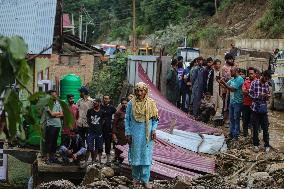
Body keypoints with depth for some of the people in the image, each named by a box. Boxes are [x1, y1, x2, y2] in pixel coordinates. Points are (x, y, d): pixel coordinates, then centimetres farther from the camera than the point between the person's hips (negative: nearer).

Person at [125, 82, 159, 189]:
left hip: (147, 134, 0)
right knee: (135, 155, 7)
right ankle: (136, 178, 22)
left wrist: (153, 130, -7)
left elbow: (155, 119, 5)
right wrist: (128, 133, -1)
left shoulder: (151, 103, 0)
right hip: (135, 134, 1)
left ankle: (145, 180, 4)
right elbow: (127, 119, 3)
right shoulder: (131, 104, 0)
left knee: (146, 155, -1)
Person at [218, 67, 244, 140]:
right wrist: (221, 83, -3)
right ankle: (231, 134, 20)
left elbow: (232, 89, -22)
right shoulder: (232, 79, 12)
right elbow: (226, 86, 15)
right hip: (231, 101, 8)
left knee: (236, 119, -2)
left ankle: (236, 135, 2)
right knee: (231, 118, 12)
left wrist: (224, 83, -22)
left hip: (237, 102, -8)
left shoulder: (239, 79, -15)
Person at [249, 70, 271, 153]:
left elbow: (267, 98, 14)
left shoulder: (267, 85, 6)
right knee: (255, 128, 6)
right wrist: (260, 95, -18)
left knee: (265, 128, 4)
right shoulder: (254, 83, -5)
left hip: (264, 109, 2)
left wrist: (267, 96, -10)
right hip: (255, 108, -2)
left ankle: (267, 145, 13)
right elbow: (251, 94, -5)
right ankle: (256, 145, 18)